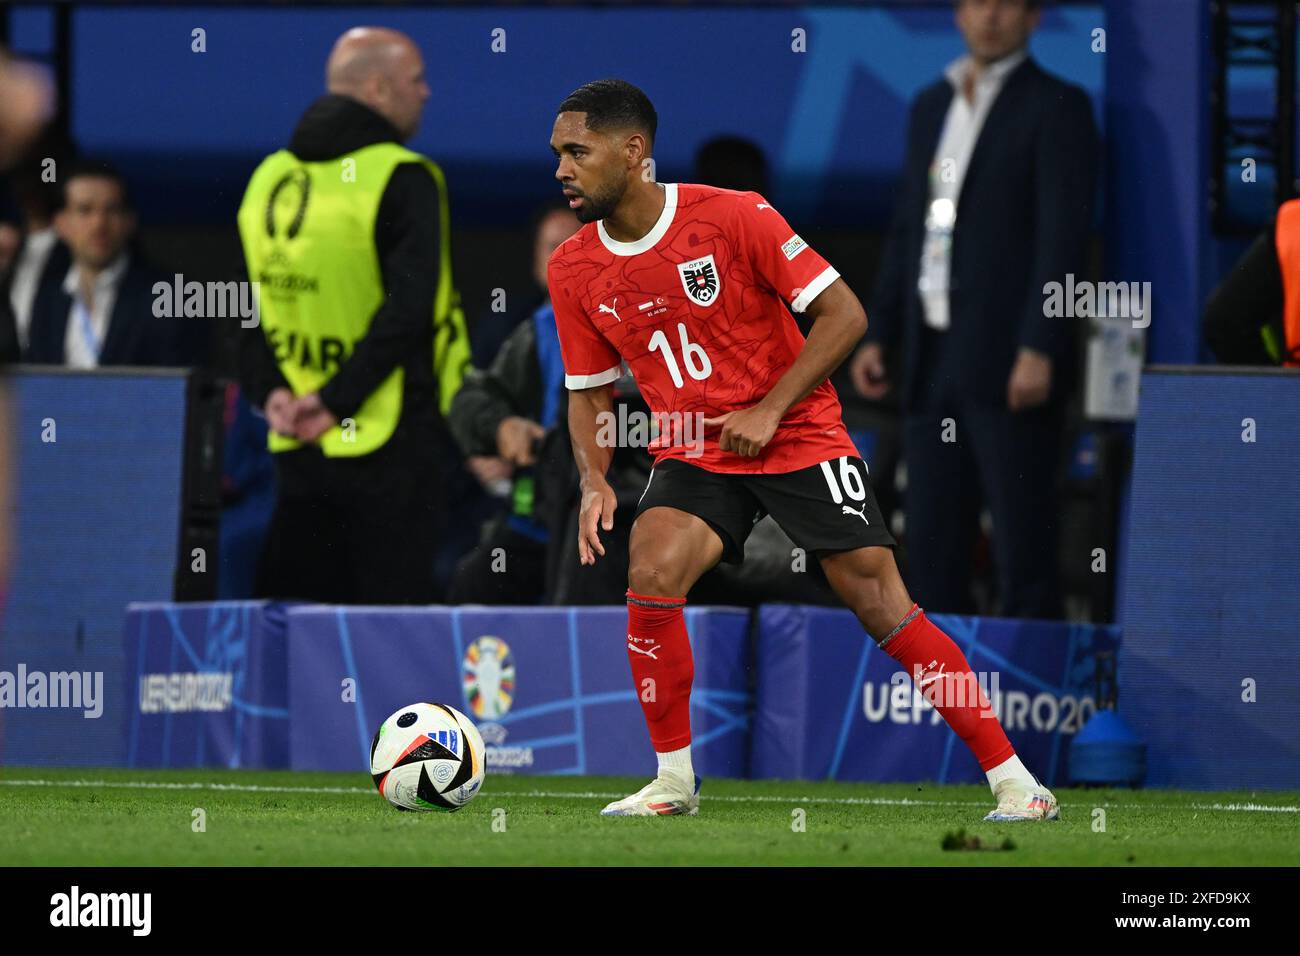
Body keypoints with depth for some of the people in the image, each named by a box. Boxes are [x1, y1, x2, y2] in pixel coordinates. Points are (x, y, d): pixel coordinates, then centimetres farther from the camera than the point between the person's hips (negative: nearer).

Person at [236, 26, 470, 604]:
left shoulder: (270, 179, 10)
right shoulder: (402, 180, -10)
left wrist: (271, 392, -1)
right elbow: (407, 312, -19)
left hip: (296, 448, 6)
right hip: (387, 445, -6)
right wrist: (337, 399, -16)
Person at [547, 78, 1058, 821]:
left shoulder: (734, 217, -16)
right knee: (652, 573, -23)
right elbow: (589, 390, 10)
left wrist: (769, 410, -18)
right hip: (693, 454, 4)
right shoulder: (573, 271, -2)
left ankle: (1014, 781, -3)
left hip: (798, 439, -3)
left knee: (882, 604, -10)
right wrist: (595, 482, -7)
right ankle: (674, 779, -8)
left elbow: (844, 314, -13)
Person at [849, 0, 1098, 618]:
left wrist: (1039, 351, -18)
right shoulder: (930, 108, 18)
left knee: (1023, 545, -6)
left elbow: (1064, 237, -10)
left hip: (1007, 362, -7)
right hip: (932, 362, 7)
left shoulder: (1056, 108, -3)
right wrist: (878, 335, 14)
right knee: (930, 548, 6)